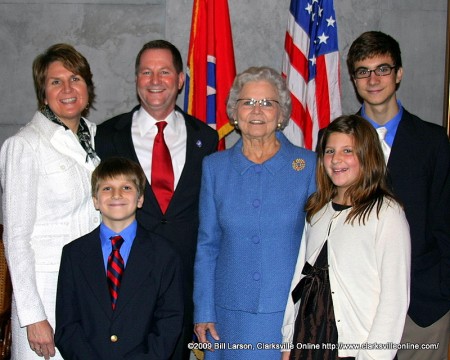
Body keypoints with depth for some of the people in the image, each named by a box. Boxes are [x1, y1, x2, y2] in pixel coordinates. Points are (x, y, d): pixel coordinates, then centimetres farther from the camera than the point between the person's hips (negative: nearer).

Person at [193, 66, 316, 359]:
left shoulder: (308, 165, -4)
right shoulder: (215, 166, 3)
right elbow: (207, 244, 5)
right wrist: (203, 312, 1)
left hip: (290, 311, -1)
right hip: (231, 311, 2)